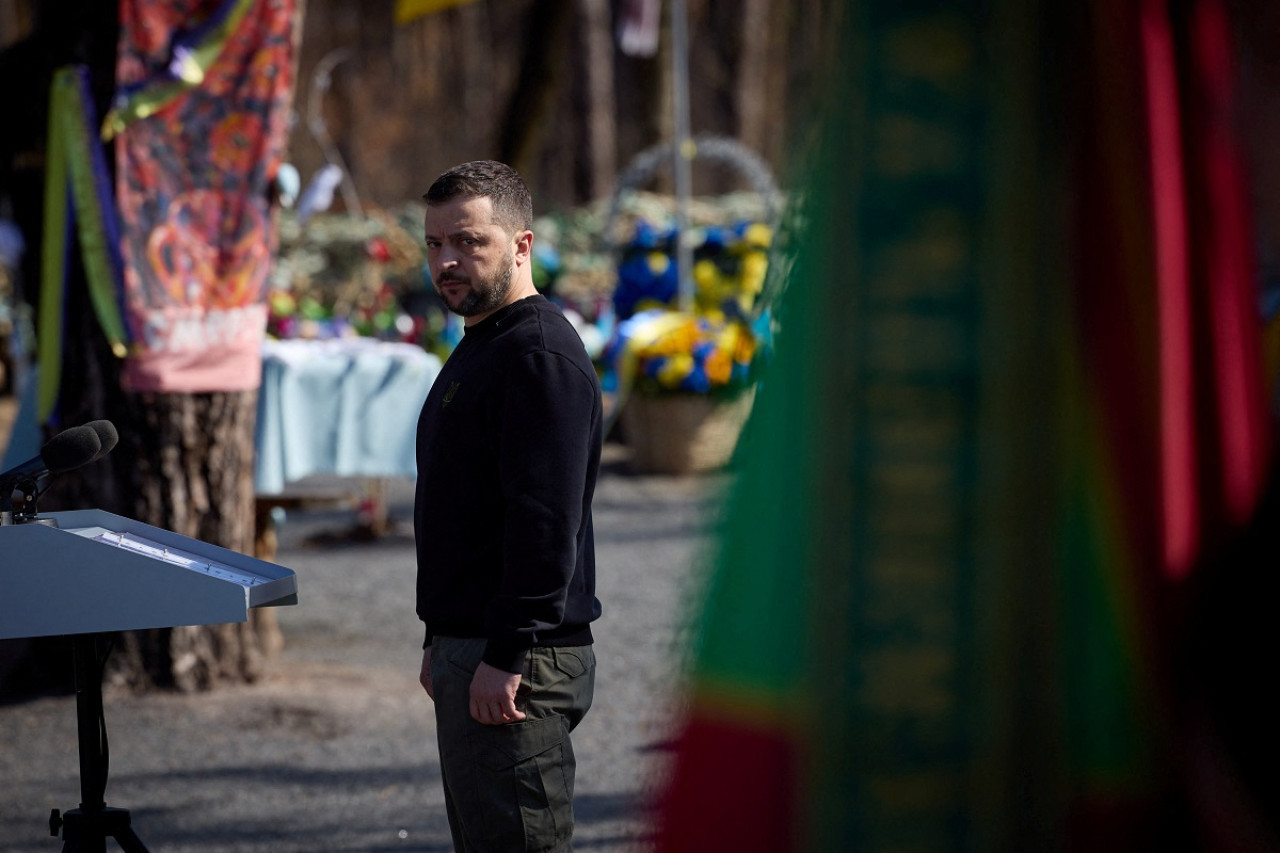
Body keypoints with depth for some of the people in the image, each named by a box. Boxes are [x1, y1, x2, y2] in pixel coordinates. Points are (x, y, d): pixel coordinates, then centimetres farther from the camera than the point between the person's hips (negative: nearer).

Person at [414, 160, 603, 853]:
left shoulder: (540, 356, -15)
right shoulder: (479, 350, 19)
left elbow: (546, 522, -23)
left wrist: (505, 656, -25)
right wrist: (441, 642, 24)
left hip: (519, 665, -11)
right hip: (469, 651, 11)